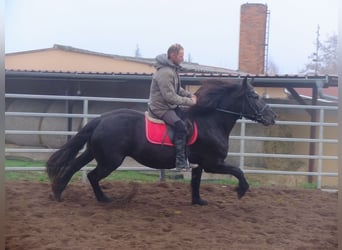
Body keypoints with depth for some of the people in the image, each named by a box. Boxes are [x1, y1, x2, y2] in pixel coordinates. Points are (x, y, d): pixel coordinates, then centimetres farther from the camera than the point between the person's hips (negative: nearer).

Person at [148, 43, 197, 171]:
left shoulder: (173, 69, 9)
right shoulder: (165, 72, -24)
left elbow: (177, 88, 20)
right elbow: (170, 96, -26)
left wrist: (190, 95, 3)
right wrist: (189, 101, -20)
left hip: (169, 105, 11)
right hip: (160, 108, -11)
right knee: (180, 126, -26)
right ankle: (180, 162, -23)